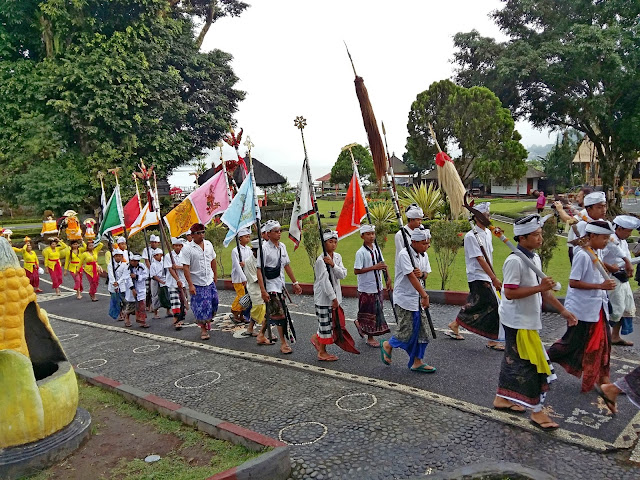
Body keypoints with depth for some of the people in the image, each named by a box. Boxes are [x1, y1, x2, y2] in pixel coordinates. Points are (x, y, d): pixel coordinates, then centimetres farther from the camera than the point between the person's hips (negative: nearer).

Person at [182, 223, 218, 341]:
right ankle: (203, 328, 18)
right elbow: (185, 267, -14)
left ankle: (208, 320, 36)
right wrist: (190, 284, -18)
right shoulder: (188, 248, -12)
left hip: (210, 281, 5)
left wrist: (215, 276, 15)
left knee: (213, 303, 9)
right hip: (197, 284, -5)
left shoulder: (208, 244, 5)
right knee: (201, 307, 0)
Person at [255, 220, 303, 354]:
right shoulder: (264, 248, -15)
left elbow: (287, 266, 15)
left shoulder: (282, 246, 7)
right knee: (280, 314, -6)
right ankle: (283, 343, 5)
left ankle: (261, 335, 35)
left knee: (271, 312, 18)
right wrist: (263, 291, -21)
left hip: (280, 286, 7)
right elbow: (259, 270, -17)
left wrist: (295, 283, 15)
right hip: (271, 287, -7)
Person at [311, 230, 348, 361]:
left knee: (332, 323, 12)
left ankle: (316, 337, 35)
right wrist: (333, 298, -18)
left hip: (334, 295, 7)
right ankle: (322, 352, 15)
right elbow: (325, 281, -19)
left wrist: (333, 265, -19)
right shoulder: (320, 260, -16)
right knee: (325, 324, 1)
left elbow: (343, 275, -3)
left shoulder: (337, 257, 7)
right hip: (323, 297, -7)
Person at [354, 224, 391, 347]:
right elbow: (356, 271, -19)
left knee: (377, 310, 15)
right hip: (366, 288, -7)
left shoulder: (376, 248, 6)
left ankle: (360, 324, 37)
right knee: (370, 312, 3)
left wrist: (389, 279, 4)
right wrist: (374, 267, -21)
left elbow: (383, 264, 14)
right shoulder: (361, 252, -15)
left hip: (377, 286, 7)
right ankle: (370, 337, 18)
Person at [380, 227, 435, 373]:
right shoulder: (404, 255, -17)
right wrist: (425, 295, -25)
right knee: (407, 330, -5)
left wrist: (422, 274, -12)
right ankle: (387, 345, 23)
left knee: (422, 331, 7)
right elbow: (411, 276, -23)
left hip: (417, 299, 8)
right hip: (404, 299, -8)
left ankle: (417, 362, 16)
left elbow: (426, 274, 15)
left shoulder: (424, 255, 8)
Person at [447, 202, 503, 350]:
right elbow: (480, 259, -20)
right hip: (477, 277, -9)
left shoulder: (488, 232, 11)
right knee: (493, 306, -9)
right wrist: (494, 278, -23)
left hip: (486, 276, 9)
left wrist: (493, 276, 17)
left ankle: (455, 325, 31)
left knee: (475, 304, 14)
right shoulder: (471, 236, -16)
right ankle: (493, 340, 1)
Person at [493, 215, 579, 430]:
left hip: (528, 321, 10)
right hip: (518, 322, -10)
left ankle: (502, 398, 33)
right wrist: (539, 287, -26)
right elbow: (509, 293, -25)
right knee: (531, 364, -2)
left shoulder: (535, 258, 9)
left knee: (514, 360, 19)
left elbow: (543, 290, 15)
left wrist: (563, 310, 13)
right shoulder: (515, 261, -21)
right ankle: (537, 411, 11)